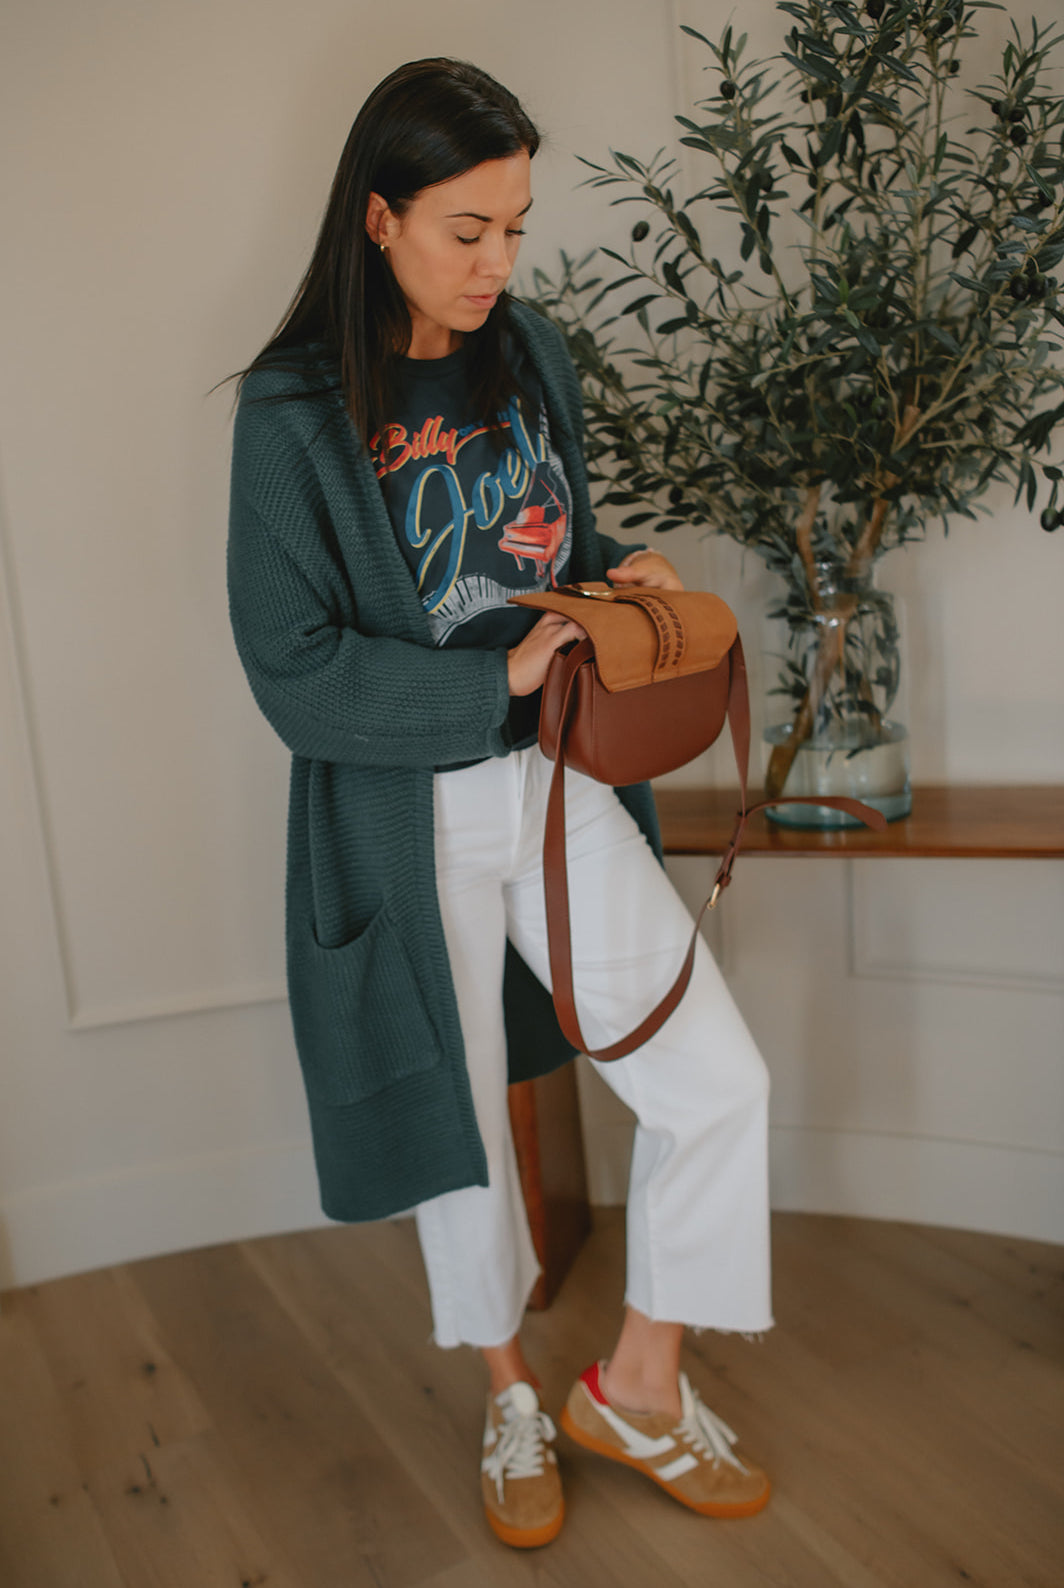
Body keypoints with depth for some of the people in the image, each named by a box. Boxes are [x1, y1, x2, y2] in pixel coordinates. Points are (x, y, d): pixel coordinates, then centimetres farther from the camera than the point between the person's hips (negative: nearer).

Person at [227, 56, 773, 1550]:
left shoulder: (532, 353, 5)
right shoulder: (293, 412, -12)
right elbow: (296, 674, -15)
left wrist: (621, 575, -4)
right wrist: (502, 675, -21)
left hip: (559, 783, 5)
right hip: (405, 817, -4)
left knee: (721, 1081, -1)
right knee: (458, 1123, 14)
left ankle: (638, 1384, 24)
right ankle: (510, 1393, 42)